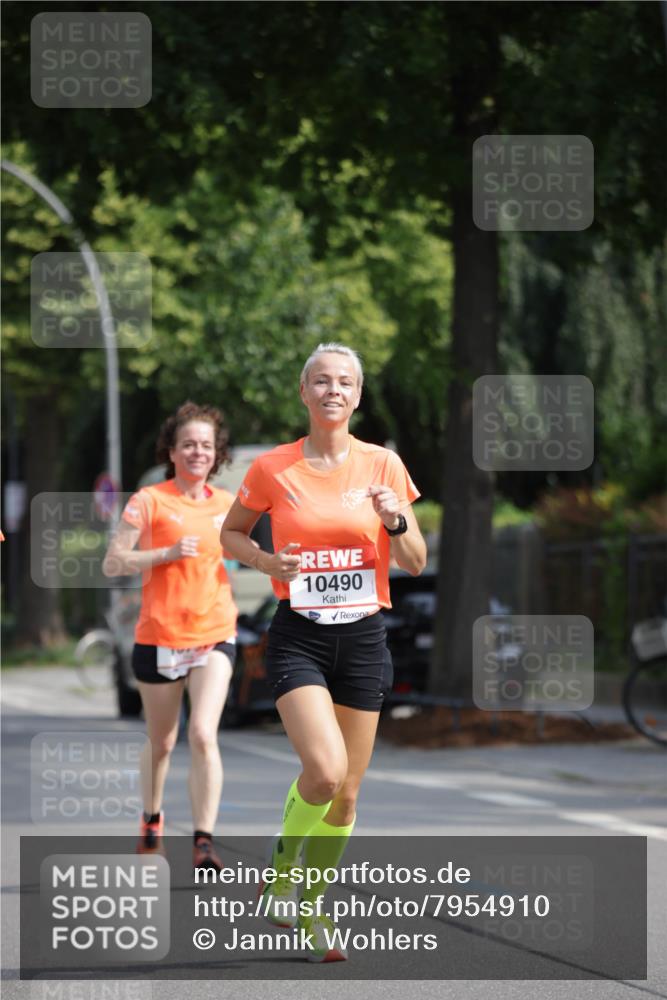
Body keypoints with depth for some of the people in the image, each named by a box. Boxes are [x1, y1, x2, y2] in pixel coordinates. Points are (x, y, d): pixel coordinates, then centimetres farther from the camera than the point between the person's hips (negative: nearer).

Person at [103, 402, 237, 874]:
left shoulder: (227, 503, 8)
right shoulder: (149, 501, -5)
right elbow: (113, 563, -9)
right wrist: (169, 553, -19)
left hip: (214, 635, 1)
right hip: (159, 636, -1)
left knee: (203, 734, -17)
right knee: (161, 742, 13)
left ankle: (205, 841, -17)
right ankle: (152, 819, 41)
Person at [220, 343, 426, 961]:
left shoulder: (383, 465, 2)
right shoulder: (272, 468, -2)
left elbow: (415, 563, 5)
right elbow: (231, 533, 12)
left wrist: (395, 521, -15)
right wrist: (266, 562, -7)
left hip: (364, 637, 3)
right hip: (298, 637, -3)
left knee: (347, 792, 6)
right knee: (324, 770, -22)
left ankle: (311, 909, 25)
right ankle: (284, 860, 7)